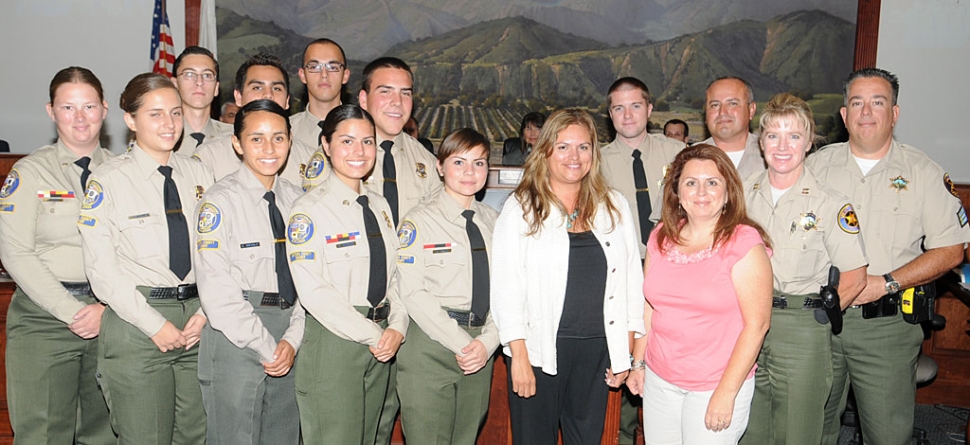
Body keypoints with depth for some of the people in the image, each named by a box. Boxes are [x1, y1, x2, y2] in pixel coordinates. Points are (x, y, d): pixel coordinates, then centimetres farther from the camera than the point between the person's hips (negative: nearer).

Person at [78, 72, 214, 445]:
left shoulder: (200, 175, 9)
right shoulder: (108, 180, -3)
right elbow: (101, 269, -7)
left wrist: (205, 313, -4)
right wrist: (155, 324, -11)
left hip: (197, 320, 4)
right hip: (137, 326, -4)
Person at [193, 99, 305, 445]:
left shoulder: (297, 200, 8)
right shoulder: (220, 202, -8)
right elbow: (217, 292, -13)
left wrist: (292, 339, -4)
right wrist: (266, 348, -11)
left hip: (287, 349, 5)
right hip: (236, 339, -5)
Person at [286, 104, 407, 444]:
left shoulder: (380, 206, 12)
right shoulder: (310, 209, -10)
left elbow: (393, 276, 12)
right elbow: (313, 290, -17)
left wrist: (397, 328, -4)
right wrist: (371, 335, -15)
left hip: (381, 343, 7)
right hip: (333, 343, -6)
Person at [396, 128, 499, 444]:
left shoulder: (493, 221, 11)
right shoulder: (420, 221, -4)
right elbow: (413, 292, -11)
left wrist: (487, 341, -8)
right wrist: (461, 343, -15)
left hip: (481, 349, 5)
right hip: (431, 346, -4)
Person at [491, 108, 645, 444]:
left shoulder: (614, 206, 8)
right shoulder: (522, 208, -2)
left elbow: (631, 278, 8)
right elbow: (506, 286, -6)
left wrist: (626, 351, 5)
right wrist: (519, 356, -10)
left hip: (598, 350, 3)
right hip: (539, 349, -3)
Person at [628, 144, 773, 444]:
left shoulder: (744, 242, -12)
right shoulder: (661, 237, 4)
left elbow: (756, 324, -13)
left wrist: (726, 394, -15)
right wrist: (638, 363, 10)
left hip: (716, 384, -4)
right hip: (659, 379, 5)